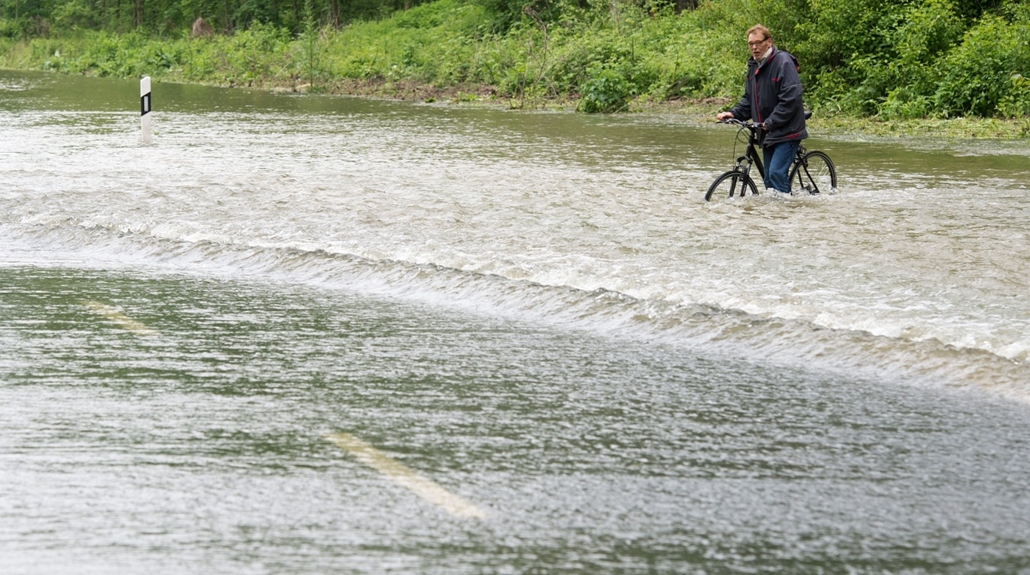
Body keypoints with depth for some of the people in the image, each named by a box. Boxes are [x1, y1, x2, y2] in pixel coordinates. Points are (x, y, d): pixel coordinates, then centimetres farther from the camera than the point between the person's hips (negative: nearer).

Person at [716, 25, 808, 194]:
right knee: (769, 178, 9)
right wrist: (733, 113, 0)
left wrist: (771, 122, -23)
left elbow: (791, 99, -21)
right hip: (767, 133, 8)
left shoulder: (783, 62, -15)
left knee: (776, 173, -18)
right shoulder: (754, 66, 12)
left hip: (785, 131, -8)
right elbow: (748, 99, 18)